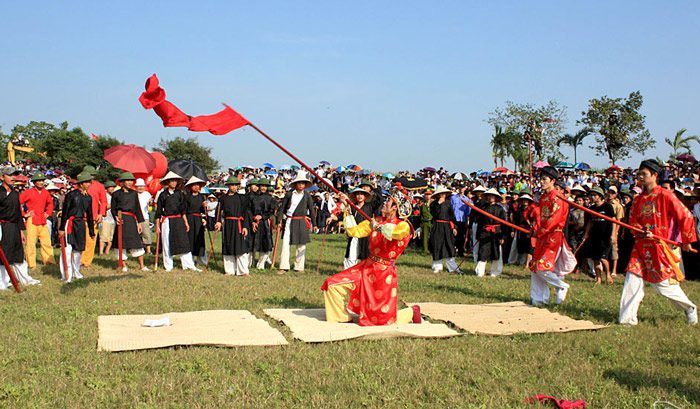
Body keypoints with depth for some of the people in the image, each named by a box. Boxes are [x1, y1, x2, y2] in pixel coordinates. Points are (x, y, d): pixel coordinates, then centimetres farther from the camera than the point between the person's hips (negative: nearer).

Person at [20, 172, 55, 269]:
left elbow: (50, 203, 28)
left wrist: (48, 213, 16)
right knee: (31, 243, -2)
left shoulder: (45, 192, 9)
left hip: (43, 220, 5)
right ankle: (31, 264, 4)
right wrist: (24, 214, -7)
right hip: (32, 221, -5)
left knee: (46, 242, 7)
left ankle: (49, 261, 15)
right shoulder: (28, 192, -7)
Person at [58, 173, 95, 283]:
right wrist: (62, 228, -11)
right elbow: (64, 212, -7)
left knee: (79, 249, 12)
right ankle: (67, 275, -5)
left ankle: (76, 272, 27)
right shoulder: (71, 195, -7)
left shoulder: (88, 197, 11)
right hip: (70, 223, -6)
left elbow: (89, 216, 18)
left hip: (81, 224, 6)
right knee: (67, 249, -9)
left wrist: (92, 232, 19)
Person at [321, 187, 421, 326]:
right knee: (332, 284, -3)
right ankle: (344, 318, 16)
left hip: (385, 273, -6)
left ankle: (412, 312, 26)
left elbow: (398, 232, -35)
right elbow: (354, 231, 9)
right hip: (366, 267, 6)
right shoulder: (376, 221, 9)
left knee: (383, 318, -3)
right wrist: (347, 211, 3)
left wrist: (379, 227, -29)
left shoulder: (403, 225, -10)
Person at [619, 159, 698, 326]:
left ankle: (690, 308, 26)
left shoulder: (665, 196, -8)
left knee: (665, 283, 1)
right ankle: (628, 318, -1)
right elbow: (632, 221, 8)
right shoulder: (638, 199, 10)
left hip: (658, 245, -5)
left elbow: (686, 216, -5)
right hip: (640, 246, 5)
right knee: (632, 279, -4)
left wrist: (687, 240, 0)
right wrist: (642, 231, -13)